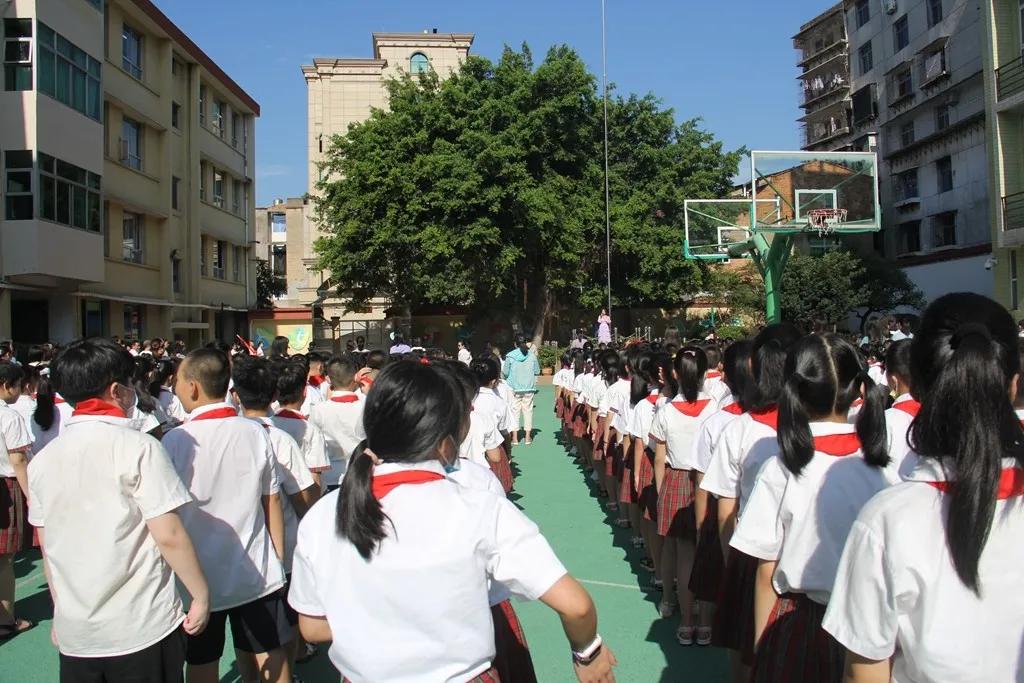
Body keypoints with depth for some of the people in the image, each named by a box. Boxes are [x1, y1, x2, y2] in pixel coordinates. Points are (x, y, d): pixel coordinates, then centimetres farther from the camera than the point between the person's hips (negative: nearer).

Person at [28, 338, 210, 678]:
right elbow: (169, 536, -18)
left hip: (74, 635, 5)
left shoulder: (42, 460, 3)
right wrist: (201, 596, -7)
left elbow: (48, 550, 10)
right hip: (143, 628, -5)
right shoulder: (137, 447, -15)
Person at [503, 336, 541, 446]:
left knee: (514, 411, 6)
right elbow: (537, 371, 3)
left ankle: (515, 437, 4)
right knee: (528, 410, 10)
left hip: (514, 388, -1)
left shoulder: (510, 356, -7)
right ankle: (528, 436, 13)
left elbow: (505, 373, -3)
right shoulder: (532, 355, -4)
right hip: (529, 388, 1)